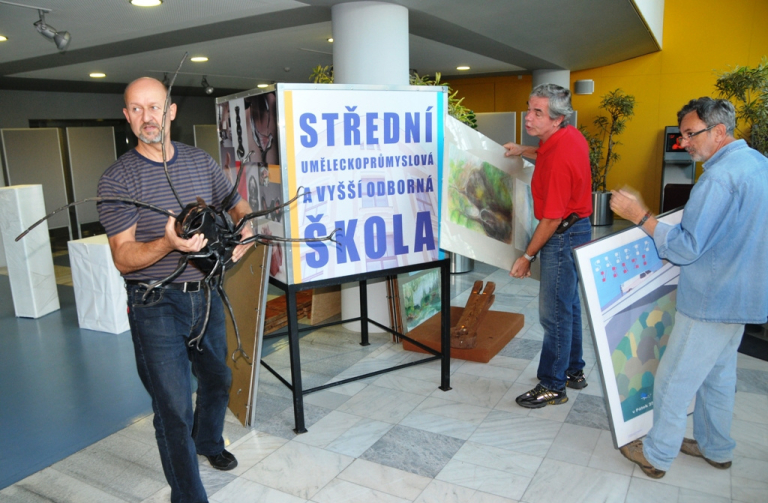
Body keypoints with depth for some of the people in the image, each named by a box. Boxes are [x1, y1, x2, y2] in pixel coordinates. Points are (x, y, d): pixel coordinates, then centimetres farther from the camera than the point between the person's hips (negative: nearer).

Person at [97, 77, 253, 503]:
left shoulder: (201, 162, 4)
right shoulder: (117, 179, -10)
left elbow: (239, 207, 14)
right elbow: (123, 258, -14)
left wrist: (243, 234, -9)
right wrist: (168, 243, -33)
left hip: (205, 296, 6)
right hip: (156, 305, -5)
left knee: (217, 380, 23)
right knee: (174, 407, -3)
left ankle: (208, 441, 52)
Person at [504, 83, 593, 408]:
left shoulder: (559, 158, -27)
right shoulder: (571, 135, 2)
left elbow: (552, 218, -24)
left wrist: (528, 256, -15)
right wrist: (524, 151, 17)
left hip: (563, 235, -11)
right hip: (577, 228, 11)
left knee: (554, 313, -2)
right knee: (568, 305, 19)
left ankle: (552, 387, 10)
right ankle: (573, 371, 34)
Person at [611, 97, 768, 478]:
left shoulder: (720, 177, -25)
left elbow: (686, 248, -26)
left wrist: (638, 215, -21)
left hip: (712, 301, -10)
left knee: (673, 380, 4)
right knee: (718, 375, 22)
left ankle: (657, 455, 18)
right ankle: (715, 448, 38)